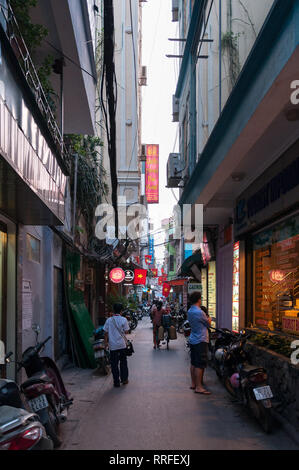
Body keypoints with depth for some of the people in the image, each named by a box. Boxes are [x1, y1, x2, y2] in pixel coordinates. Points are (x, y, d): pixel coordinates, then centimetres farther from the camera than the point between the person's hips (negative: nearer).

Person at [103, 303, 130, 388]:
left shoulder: (109, 320, -5)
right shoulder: (124, 320, -8)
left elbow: (106, 332, -3)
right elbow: (126, 331, -4)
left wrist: (106, 342, 7)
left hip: (112, 345, 0)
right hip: (122, 344, 0)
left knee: (114, 364, 6)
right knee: (123, 362, 15)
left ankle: (116, 382, 9)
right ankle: (124, 379, 21)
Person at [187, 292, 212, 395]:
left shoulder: (189, 311, 8)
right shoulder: (199, 312, -19)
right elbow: (208, 324, -5)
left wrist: (206, 319, 9)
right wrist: (209, 319, 15)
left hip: (193, 339, 9)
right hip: (201, 340, -9)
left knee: (194, 363, 14)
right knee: (200, 364, -7)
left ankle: (193, 383, 21)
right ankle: (198, 387, -7)